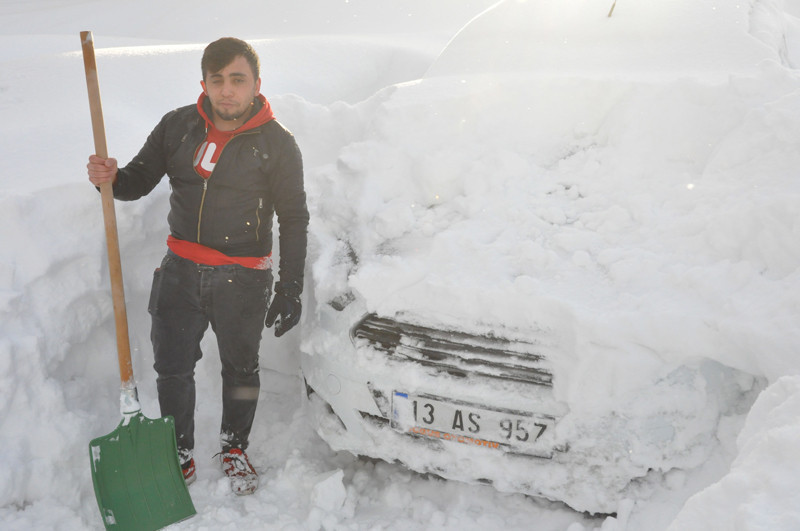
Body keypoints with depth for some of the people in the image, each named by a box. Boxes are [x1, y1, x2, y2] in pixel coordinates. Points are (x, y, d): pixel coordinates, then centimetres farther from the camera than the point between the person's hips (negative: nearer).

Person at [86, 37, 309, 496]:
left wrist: (291, 288, -8)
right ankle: (181, 455, 30)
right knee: (173, 368, 8)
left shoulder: (277, 143, -7)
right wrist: (112, 178, -16)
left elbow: (294, 219, -4)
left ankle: (235, 450, 37)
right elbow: (141, 178, 8)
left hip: (243, 279, -2)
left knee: (240, 368, 14)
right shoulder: (179, 126, 0)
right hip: (182, 269, 3)